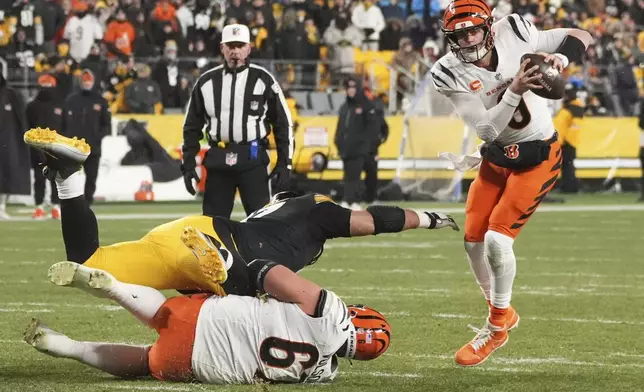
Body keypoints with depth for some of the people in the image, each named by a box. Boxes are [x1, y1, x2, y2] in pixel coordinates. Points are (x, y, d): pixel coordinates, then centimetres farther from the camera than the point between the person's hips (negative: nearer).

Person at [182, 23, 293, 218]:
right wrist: (188, 164, 8)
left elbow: (283, 123, 3)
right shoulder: (206, 82, 9)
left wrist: (284, 164, -2)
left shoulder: (263, 80, 1)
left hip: (253, 159, -3)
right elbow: (192, 126, 15)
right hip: (218, 160, 3)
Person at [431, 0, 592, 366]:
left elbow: (582, 37, -9)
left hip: (538, 158, -4)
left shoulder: (514, 33, -18)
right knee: (474, 240, 6)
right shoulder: (452, 74, -15)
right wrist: (514, 91, -35)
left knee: (498, 238, -13)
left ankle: (497, 328, 6)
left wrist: (561, 58, -30)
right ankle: (501, 312, 33)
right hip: (496, 158, 4)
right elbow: (487, 130, -21)